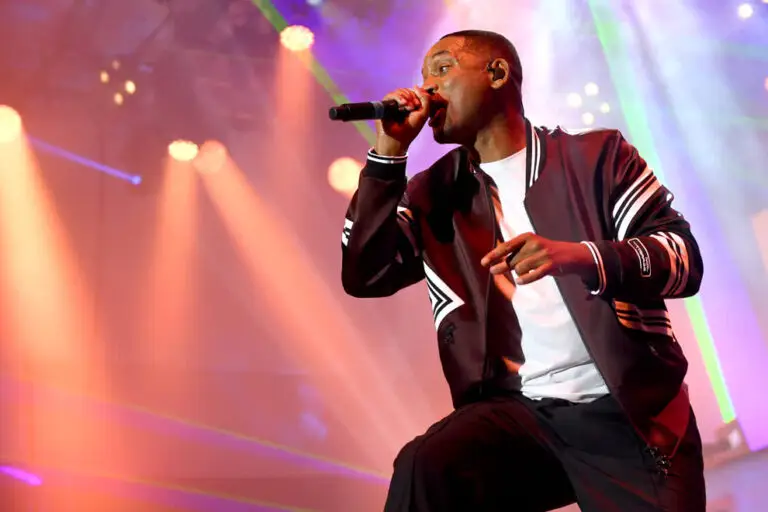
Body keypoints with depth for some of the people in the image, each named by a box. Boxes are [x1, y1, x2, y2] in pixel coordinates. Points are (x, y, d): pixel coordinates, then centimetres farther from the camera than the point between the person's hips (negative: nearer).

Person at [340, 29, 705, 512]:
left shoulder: (596, 154, 4)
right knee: (424, 470, -27)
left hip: (630, 412, -1)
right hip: (517, 411, 2)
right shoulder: (435, 192, 14)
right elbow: (364, 275, 3)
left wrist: (580, 256, -24)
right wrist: (389, 150, -1)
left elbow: (685, 257, -5)